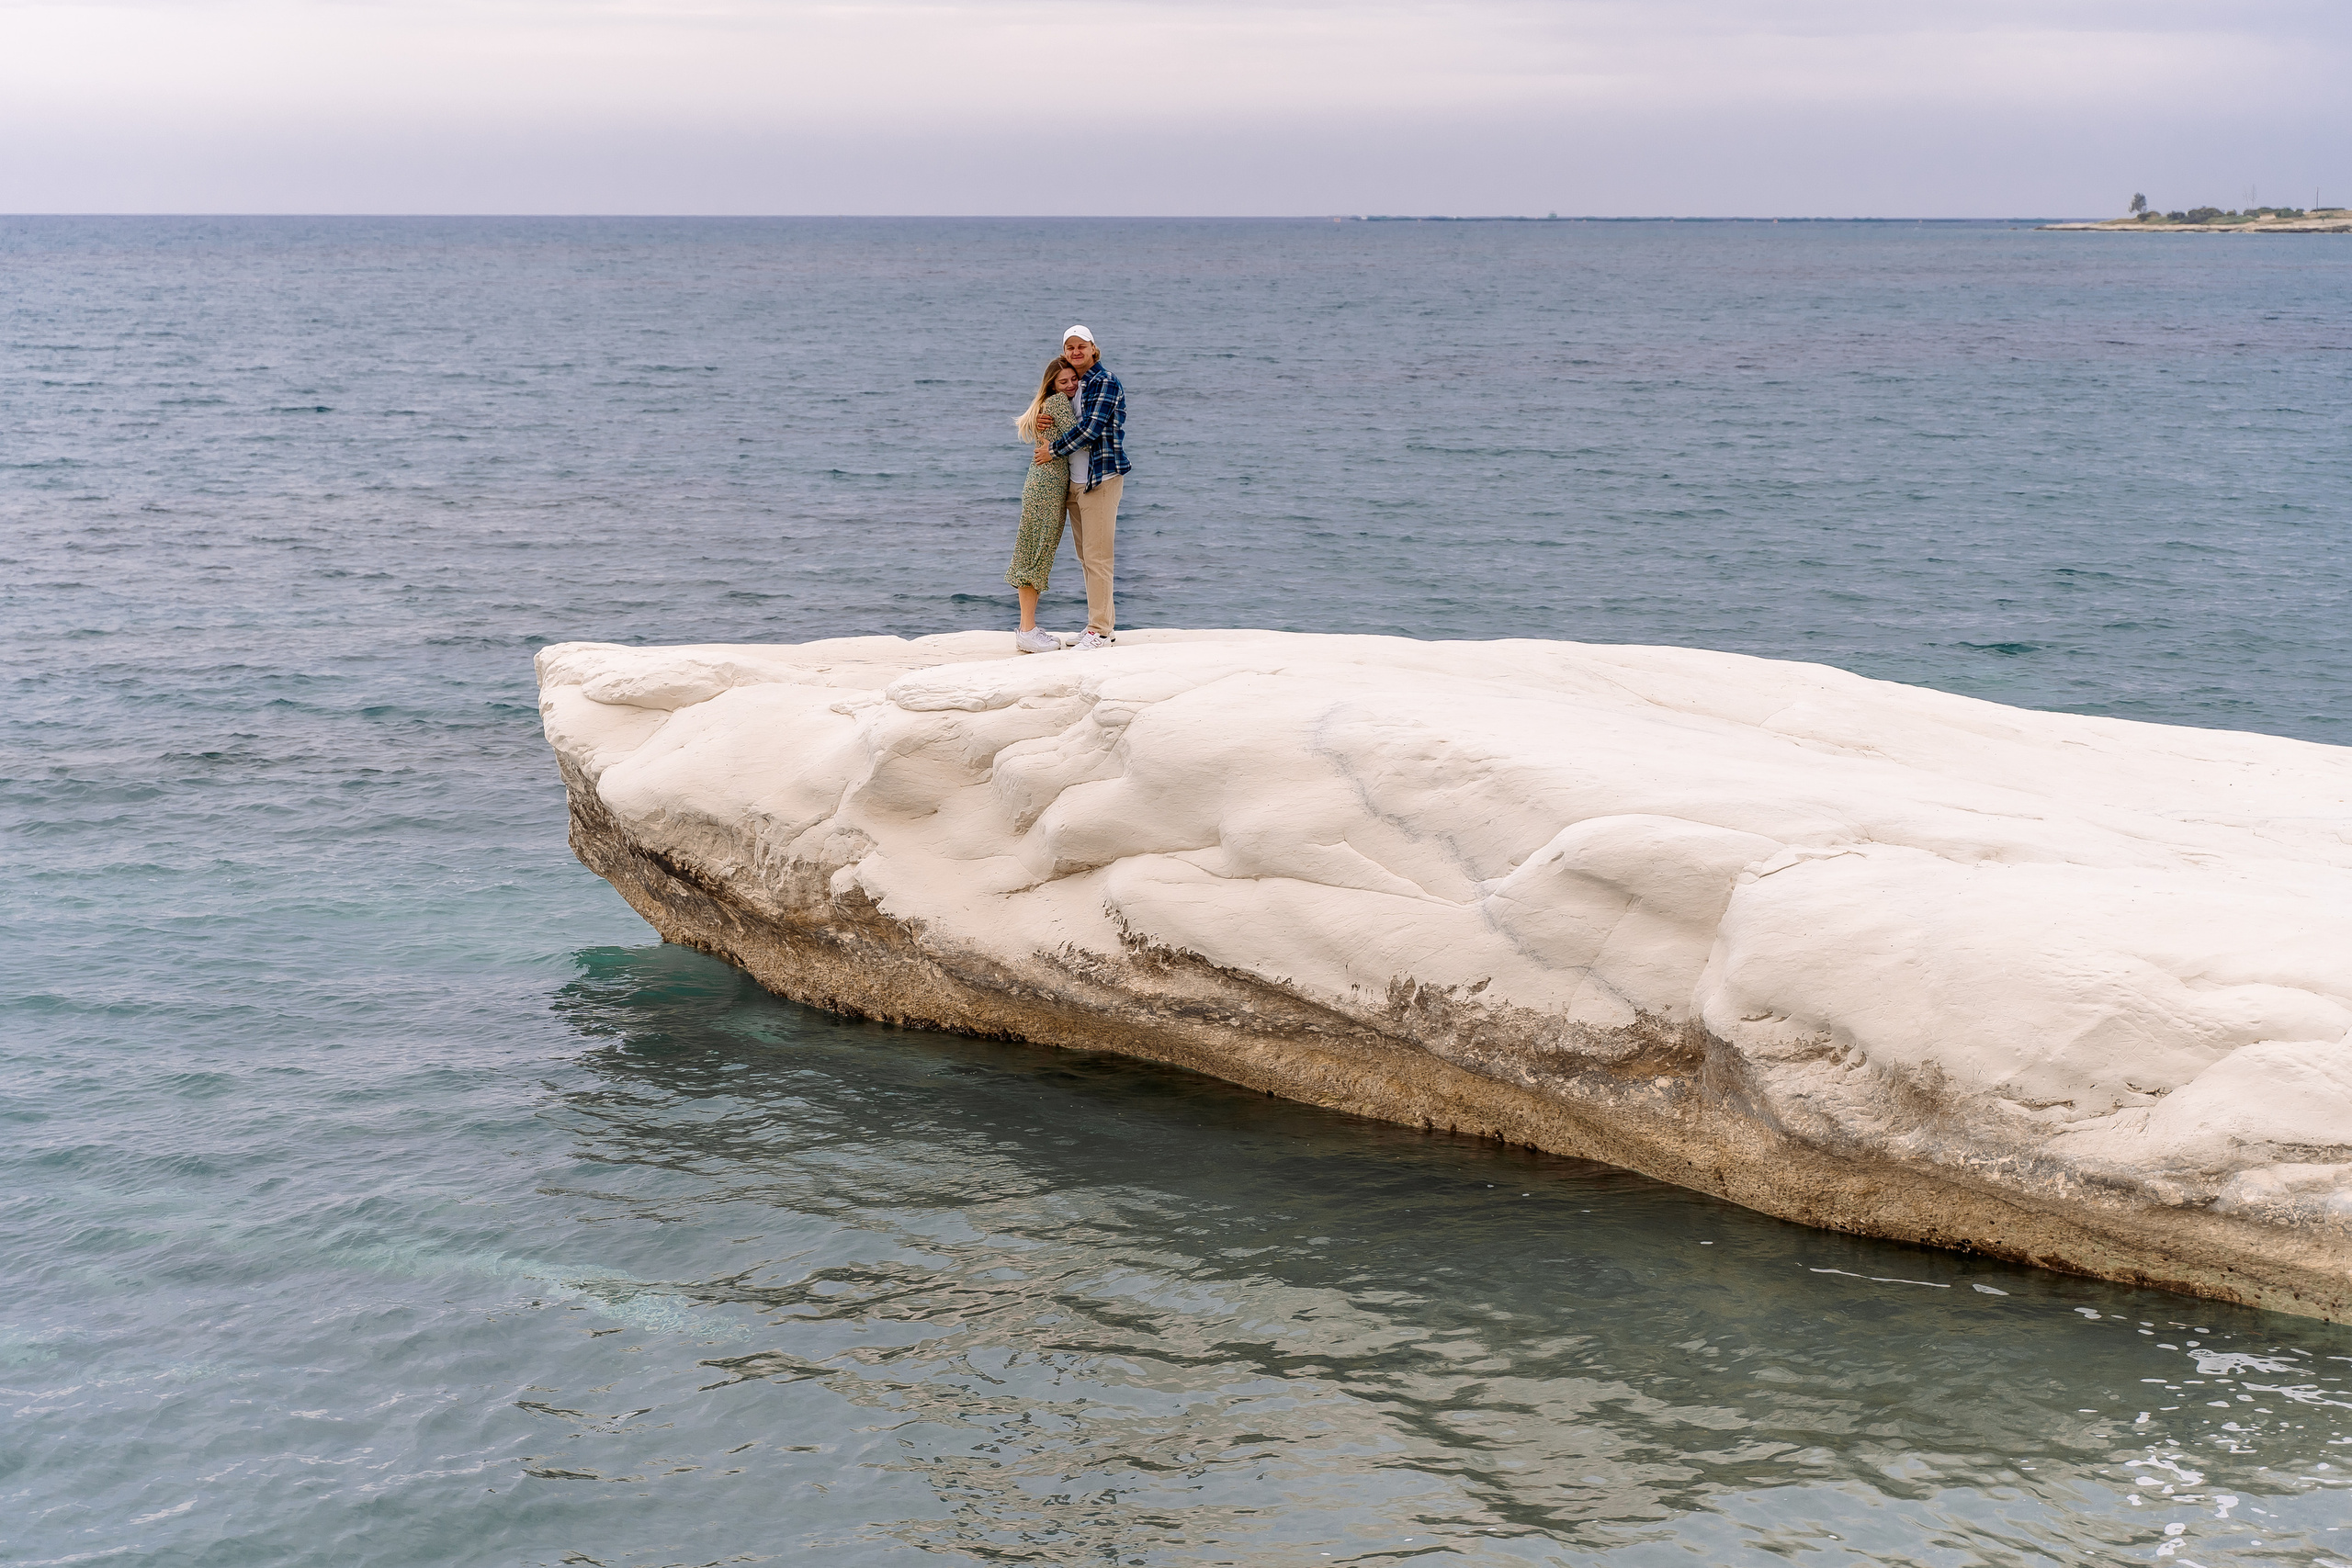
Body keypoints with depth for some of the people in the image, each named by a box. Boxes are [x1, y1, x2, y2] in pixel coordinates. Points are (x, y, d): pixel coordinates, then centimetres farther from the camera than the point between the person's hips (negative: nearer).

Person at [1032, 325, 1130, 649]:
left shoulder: (1105, 382, -8)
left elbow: (1092, 428, -17)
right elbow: (1065, 426, 22)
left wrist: (1054, 450, -10)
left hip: (1101, 478, -8)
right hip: (1073, 481, 8)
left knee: (1097, 556, -9)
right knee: (1085, 557, 11)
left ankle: (1100, 631, -8)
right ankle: (1105, 622, 18)